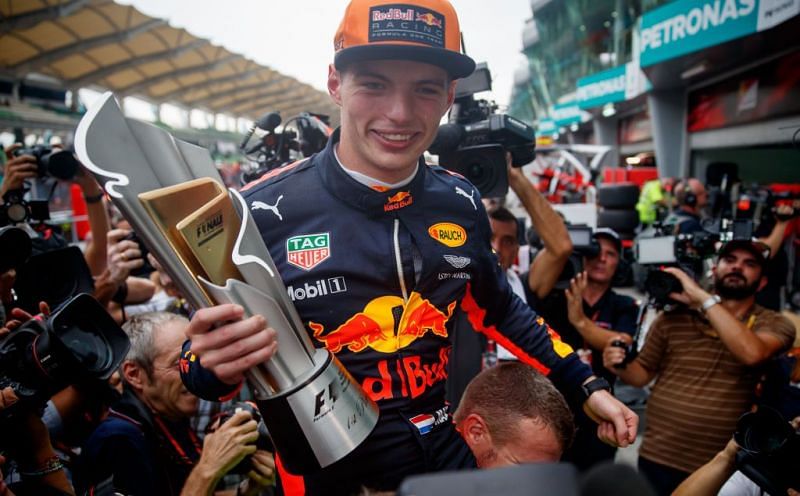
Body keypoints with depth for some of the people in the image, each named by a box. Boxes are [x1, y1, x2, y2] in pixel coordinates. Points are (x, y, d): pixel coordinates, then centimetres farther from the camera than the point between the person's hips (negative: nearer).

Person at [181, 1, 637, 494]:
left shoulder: (461, 202, -6)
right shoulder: (264, 212, -19)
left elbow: (500, 309, 10)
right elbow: (203, 372, -8)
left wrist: (588, 386, 8)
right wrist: (216, 364, -31)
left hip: (448, 452, 4)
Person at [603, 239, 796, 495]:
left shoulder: (775, 323, -3)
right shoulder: (672, 318, -1)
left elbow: (752, 353, -25)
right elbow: (643, 374, 7)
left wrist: (703, 298, -23)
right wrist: (621, 367, -15)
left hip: (722, 467, 0)